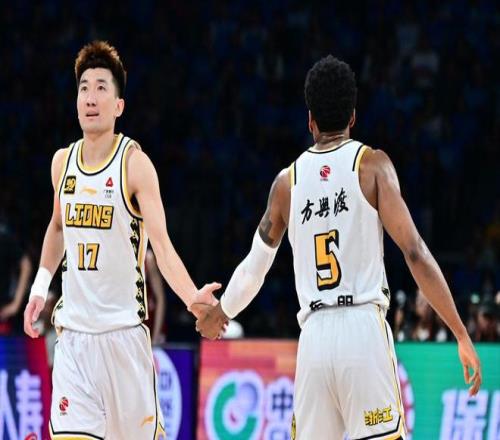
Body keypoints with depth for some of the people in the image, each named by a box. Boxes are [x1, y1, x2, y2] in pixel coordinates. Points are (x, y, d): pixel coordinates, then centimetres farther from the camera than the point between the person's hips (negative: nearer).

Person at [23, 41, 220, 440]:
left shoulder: (135, 163, -10)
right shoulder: (63, 162, 7)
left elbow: (162, 245, -18)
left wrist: (194, 298, -32)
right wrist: (41, 285, 19)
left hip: (124, 328, -4)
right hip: (74, 330, 4)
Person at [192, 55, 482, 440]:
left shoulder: (288, 180, 13)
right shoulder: (372, 164, 2)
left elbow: (255, 265, 23)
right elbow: (414, 252, -6)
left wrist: (220, 313, 43)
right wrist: (462, 335, -4)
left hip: (314, 336, 3)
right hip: (364, 328, -3)